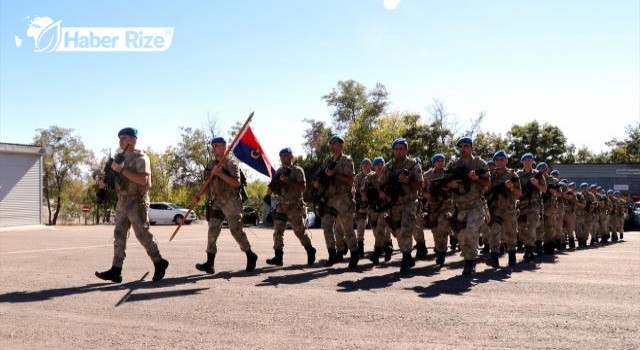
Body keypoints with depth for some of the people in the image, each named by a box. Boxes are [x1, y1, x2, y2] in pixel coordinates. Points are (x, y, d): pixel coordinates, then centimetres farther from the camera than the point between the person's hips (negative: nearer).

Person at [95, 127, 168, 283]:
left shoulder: (140, 157, -9)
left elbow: (143, 179, -23)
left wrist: (122, 169, -23)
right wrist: (106, 182, 4)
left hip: (137, 202, -8)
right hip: (122, 203, 8)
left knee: (143, 234, -4)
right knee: (119, 235, 3)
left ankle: (159, 263, 11)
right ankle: (116, 270, 3)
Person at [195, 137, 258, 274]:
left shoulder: (231, 163, -8)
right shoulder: (211, 165, 14)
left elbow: (237, 183, -19)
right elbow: (207, 183, 22)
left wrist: (220, 173, -23)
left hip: (230, 202, -7)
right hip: (216, 203, 7)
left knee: (236, 231, -2)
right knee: (212, 232, -1)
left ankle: (251, 257, 15)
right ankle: (210, 263, 0)